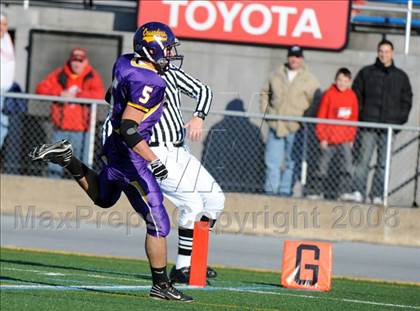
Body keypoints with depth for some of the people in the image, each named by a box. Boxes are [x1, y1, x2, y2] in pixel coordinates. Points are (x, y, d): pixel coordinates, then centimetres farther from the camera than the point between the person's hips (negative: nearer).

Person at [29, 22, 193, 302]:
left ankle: (66, 158, 21)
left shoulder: (124, 63, 1)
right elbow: (129, 128, -29)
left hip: (114, 149, 9)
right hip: (130, 158, -9)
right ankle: (161, 286, 2)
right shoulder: (149, 84, -24)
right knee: (158, 223, -3)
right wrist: (153, 160, -30)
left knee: (103, 198, 38)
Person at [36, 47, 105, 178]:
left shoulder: (92, 77, 3)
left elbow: (99, 95, -14)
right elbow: (41, 89, 1)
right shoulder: (59, 75, 9)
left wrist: (76, 95, -17)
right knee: (55, 166, 8)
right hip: (61, 128, 3)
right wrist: (60, 94, -13)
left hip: (81, 129, -3)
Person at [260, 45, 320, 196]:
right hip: (275, 126, 3)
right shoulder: (277, 75, 10)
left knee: (291, 162, 0)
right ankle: (270, 189, 7)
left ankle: (285, 190, 3)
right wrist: (265, 111, 12)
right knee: (272, 161, 3)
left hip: (296, 128, -3)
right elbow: (265, 93, 22)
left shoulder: (309, 79, 0)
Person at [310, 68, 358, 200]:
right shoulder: (329, 94, -7)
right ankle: (320, 191, 19)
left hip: (345, 139, 1)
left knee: (348, 164, -10)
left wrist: (351, 137, 7)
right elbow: (321, 117, -5)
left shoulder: (352, 96, 2)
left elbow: (354, 118, 8)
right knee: (323, 165, 8)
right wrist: (322, 137, -7)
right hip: (329, 139, -1)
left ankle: (345, 192, -8)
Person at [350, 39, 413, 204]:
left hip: (389, 127, 2)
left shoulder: (401, 76, 13)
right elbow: (356, 94, 9)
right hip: (368, 125, -2)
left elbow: (407, 99, 16)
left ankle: (377, 195, 2)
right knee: (363, 159, -9)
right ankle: (358, 191, -9)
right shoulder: (366, 73, 8)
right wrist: (359, 115, -2)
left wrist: (400, 118, 3)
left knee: (383, 163, 0)